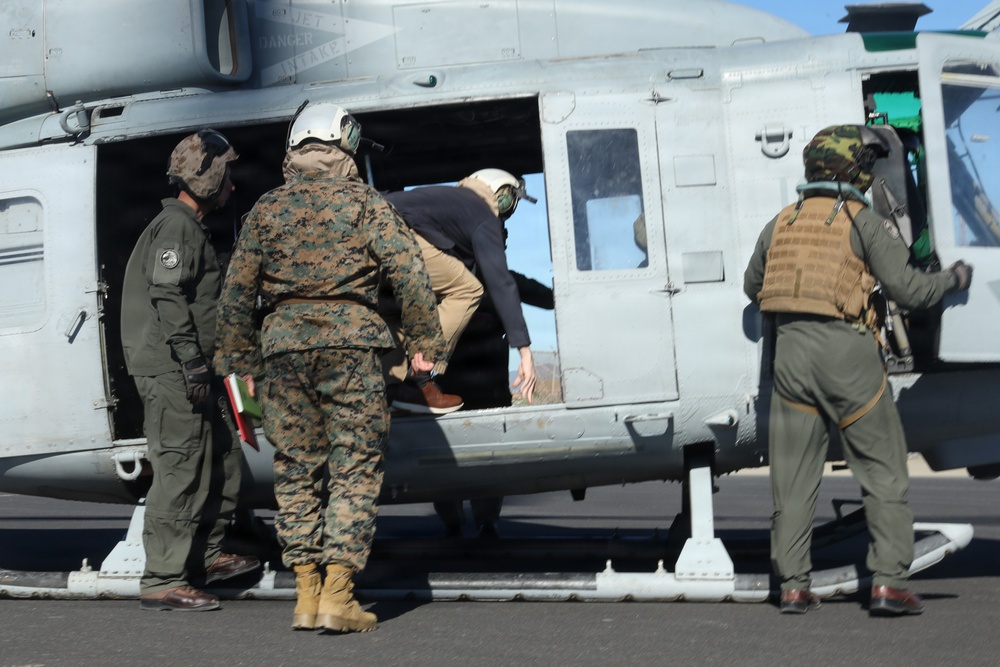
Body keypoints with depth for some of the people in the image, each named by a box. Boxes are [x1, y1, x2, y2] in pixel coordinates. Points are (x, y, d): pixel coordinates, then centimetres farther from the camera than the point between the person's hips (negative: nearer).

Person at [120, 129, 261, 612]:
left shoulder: (192, 227, 23)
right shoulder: (175, 226, -10)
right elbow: (167, 296, -20)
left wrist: (203, 363, 26)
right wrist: (192, 361, -23)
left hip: (191, 371, 11)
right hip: (171, 371, -11)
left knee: (223, 459, 15)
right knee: (179, 471, -10)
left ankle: (205, 555, 26)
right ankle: (161, 581, -8)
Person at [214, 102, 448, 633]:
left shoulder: (265, 210, 11)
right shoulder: (364, 203, 3)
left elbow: (236, 293, 11)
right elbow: (409, 274, -5)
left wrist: (241, 359, 20)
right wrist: (424, 341, 3)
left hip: (284, 342, 3)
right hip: (350, 338, -3)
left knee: (297, 469, 10)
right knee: (354, 468, 1)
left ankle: (306, 594, 10)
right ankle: (337, 595, -5)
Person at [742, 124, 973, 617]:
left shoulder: (781, 224, 14)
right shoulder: (864, 223, -3)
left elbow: (751, 287, 25)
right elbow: (907, 289, -8)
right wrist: (954, 279, 10)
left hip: (791, 350, 5)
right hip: (845, 351, -5)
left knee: (793, 474, 9)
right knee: (883, 469, 4)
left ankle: (793, 586, 10)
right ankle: (887, 583, -2)